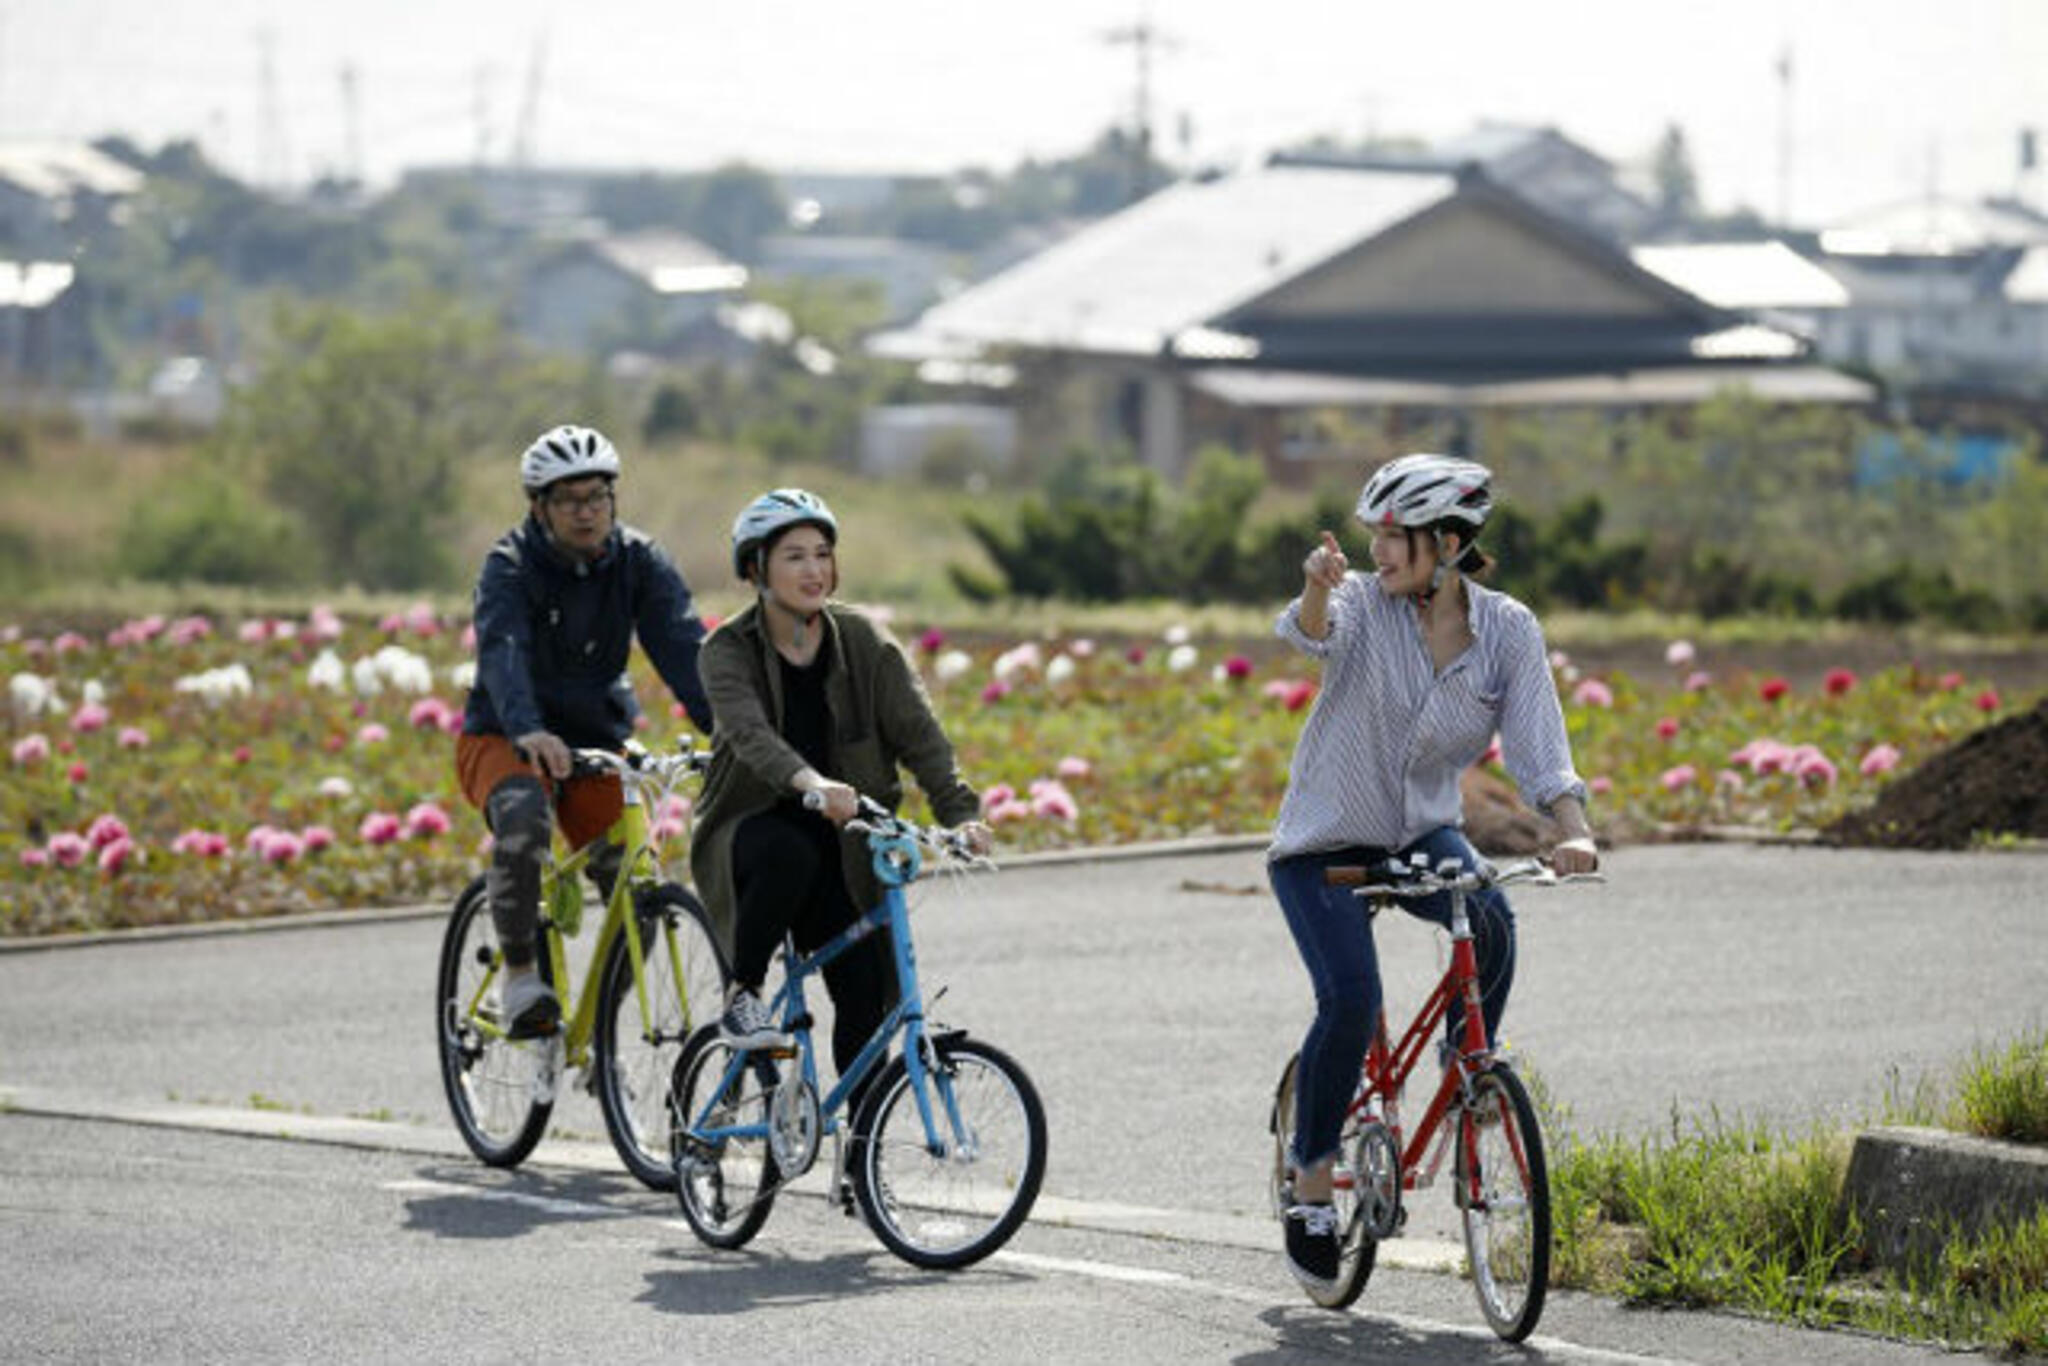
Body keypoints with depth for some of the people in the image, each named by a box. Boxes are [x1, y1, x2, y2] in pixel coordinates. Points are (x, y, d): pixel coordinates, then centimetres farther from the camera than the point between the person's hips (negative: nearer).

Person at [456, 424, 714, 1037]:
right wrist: (526, 732, -53)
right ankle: (520, 975, -19)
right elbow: (504, 651, -34)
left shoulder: (640, 562, -6)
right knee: (523, 817, -36)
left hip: (596, 739, 4)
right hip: (502, 739, -4)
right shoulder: (511, 566, -15)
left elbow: (683, 647, -19)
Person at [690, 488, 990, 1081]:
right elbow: (750, 733, -30)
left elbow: (918, 731, -11)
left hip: (839, 843, 3)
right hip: (749, 829, -3)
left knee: (866, 989, -11)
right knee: (790, 855, -37)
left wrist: (960, 812, -29)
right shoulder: (729, 650, -11)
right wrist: (811, 783, -50)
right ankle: (742, 996, -17)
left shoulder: (862, 640, -2)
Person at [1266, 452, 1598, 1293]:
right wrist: (1318, 588, -58)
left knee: (1490, 919, -31)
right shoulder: (1363, 604, -12)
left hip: (1422, 832, 2)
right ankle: (1311, 1180, -3)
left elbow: (1538, 748, -13)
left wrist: (1574, 833, -32)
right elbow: (1308, 634, -34)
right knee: (1351, 999, -22)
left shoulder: (1507, 630, -7)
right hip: (1325, 841, -2)